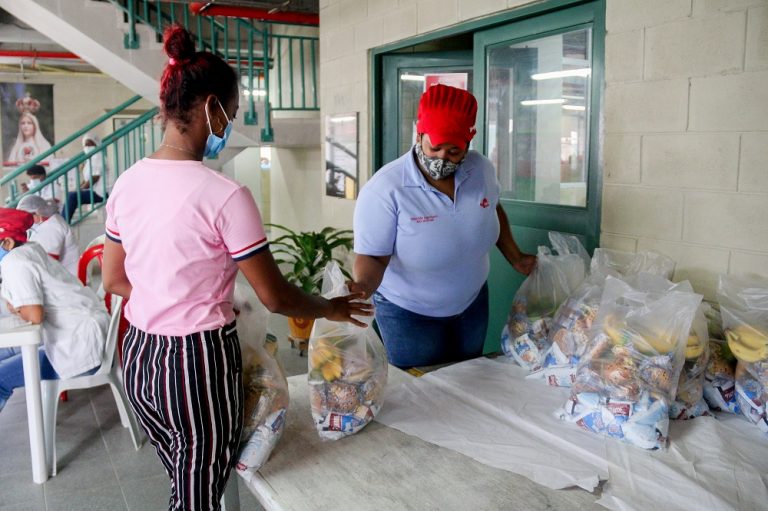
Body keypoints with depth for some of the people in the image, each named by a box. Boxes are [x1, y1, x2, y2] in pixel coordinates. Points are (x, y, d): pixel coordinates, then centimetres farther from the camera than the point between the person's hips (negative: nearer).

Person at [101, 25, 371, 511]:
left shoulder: (128, 183, 0)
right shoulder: (225, 195, -21)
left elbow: (115, 280, 11)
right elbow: (275, 297, -14)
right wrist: (331, 308, 4)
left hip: (139, 355, 7)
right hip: (198, 361, -7)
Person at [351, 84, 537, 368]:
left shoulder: (481, 169, -10)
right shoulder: (384, 190, -26)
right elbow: (372, 256, -25)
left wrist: (515, 258, 8)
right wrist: (363, 286, -44)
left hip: (473, 302, 5)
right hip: (408, 313, -5)